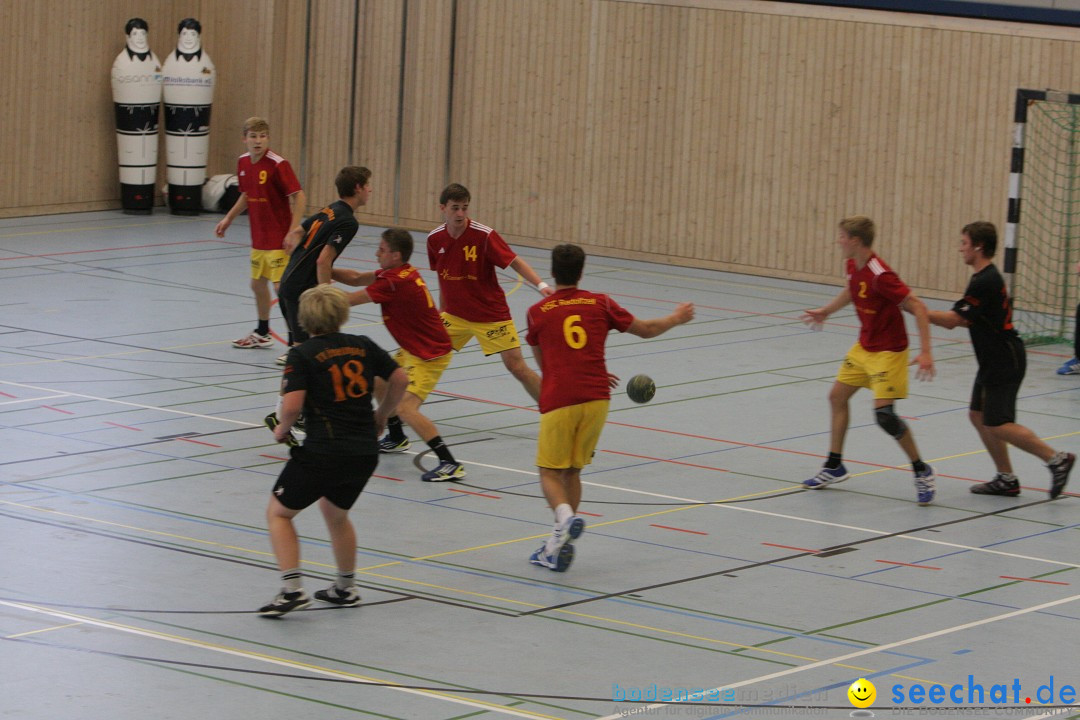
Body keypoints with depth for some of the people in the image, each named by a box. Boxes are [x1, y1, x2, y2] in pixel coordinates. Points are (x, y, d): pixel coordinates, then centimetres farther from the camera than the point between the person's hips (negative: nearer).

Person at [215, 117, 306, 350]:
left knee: (282, 287, -13)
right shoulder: (243, 163, 4)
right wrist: (228, 219, 17)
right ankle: (262, 334, 38)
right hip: (259, 239, 8)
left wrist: (293, 231, -28)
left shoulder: (277, 165, -19)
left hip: (279, 239, -8)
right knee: (258, 284, 19)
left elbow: (299, 197, -21)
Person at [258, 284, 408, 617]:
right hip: (365, 452, 6)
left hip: (322, 452, -6)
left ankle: (292, 590, -2)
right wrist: (381, 415, 25)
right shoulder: (362, 346, 8)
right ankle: (346, 588, 37)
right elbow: (400, 379, 11)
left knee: (278, 513, 11)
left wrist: (282, 428, 4)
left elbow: (292, 405, -16)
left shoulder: (302, 355, -5)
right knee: (335, 512, 30)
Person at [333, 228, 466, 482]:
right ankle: (396, 439, 45)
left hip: (429, 356, -11)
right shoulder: (402, 272, 3)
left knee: (405, 408, -21)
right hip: (412, 350, 11)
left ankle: (450, 464, -23)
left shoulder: (395, 282, -25)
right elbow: (356, 278, 12)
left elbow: (348, 300, -16)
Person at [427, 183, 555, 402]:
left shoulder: (484, 235, -18)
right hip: (455, 316, 4)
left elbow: (515, 262, -18)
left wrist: (541, 285, -33)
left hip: (491, 315, -4)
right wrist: (442, 311, 19)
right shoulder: (435, 239, -3)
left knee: (516, 366, -8)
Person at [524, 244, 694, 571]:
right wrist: (676, 319, 40)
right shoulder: (599, 304, 8)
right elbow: (646, 329, 20)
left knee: (551, 472, 4)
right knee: (572, 471, 14)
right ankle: (559, 545, 10)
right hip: (596, 398, 3)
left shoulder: (538, 312, 5)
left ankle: (565, 516, -26)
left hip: (558, 400, -3)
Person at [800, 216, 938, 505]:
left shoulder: (879, 275, -29)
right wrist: (826, 311, 33)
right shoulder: (853, 265, -1)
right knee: (837, 396, 14)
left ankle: (921, 471, -1)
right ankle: (834, 467, 29)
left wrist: (925, 352, -33)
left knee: (884, 413, -18)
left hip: (888, 351, -10)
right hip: (863, 347, 10)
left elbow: (917, 307, -28)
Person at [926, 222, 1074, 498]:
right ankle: (1006, 480, 15)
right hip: (994, 361, 10)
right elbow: (968, 320, 19)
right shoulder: (988, 277, 12)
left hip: (1004, 361, -10)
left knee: (997, 424, -9)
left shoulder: (985, 282, -21)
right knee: (979, 416, 11)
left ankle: (1056, 459, -4)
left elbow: (952, 320, -22)